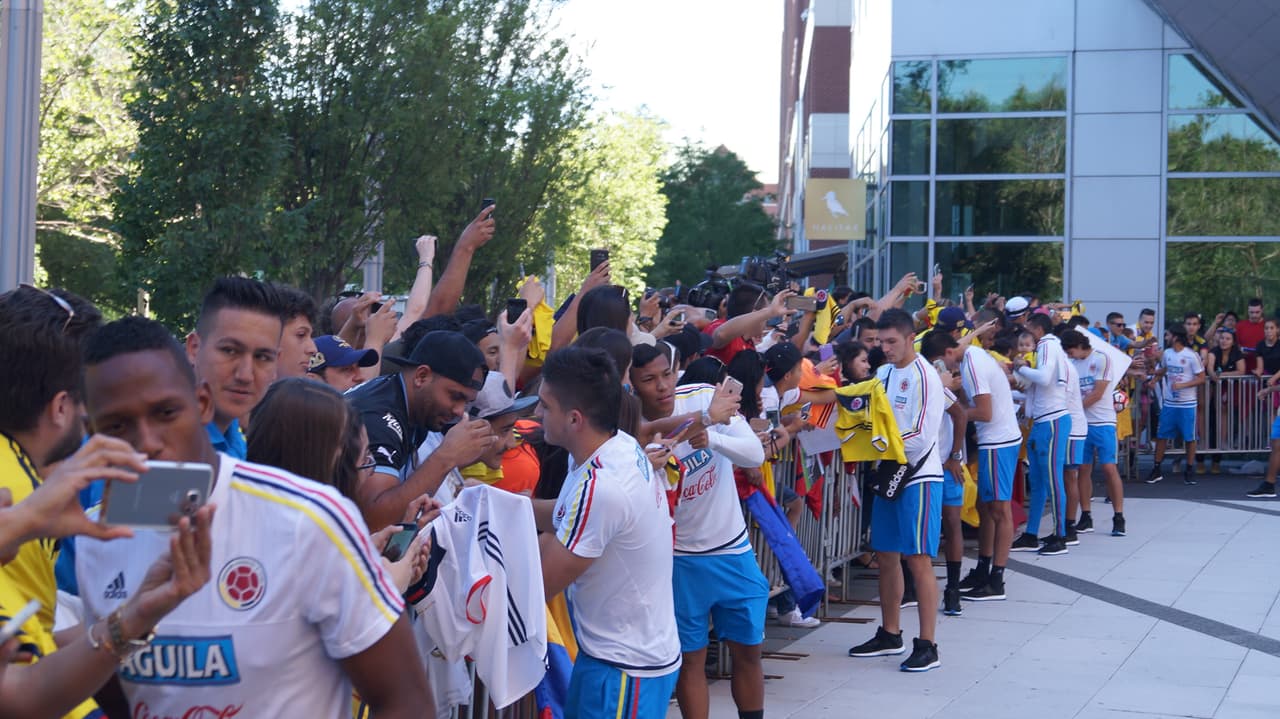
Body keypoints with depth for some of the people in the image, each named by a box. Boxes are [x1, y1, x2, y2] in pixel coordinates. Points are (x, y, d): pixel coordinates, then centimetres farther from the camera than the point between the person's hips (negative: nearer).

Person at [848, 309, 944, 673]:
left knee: (918, 560, -7)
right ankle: (890, 635, 25)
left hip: (919, 477, -8)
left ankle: (927, 646, -2)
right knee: (886, 557, 13)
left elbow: (923, 436, -19)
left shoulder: (924, 376, -13)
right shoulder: (884, 373, 11)